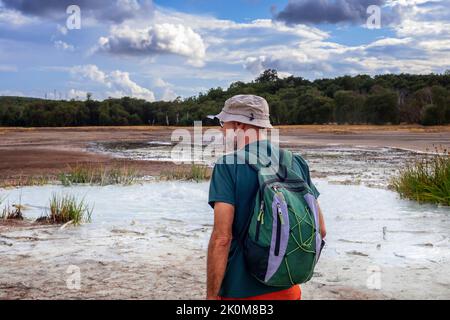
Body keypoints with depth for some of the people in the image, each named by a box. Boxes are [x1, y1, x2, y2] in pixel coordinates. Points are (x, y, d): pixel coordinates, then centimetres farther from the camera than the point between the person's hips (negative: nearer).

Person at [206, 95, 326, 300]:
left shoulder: (227, 166, -14)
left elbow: (221, 238, -20)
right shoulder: (297, 163, 0)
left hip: (240, 291, -4)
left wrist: (211, 295, -14)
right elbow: (319, 230, 3)